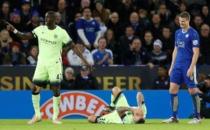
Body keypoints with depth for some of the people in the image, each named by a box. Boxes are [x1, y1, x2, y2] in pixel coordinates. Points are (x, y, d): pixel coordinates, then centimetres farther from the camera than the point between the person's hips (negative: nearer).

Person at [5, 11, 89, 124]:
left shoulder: (61, 32, -8)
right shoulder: (40, 29, 2)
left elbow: (73, 46, -8)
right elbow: (26, 36, 4)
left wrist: (83, 59, -15)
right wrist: (13, 30, -11)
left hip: (55, 63, -3)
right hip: (41, 63, 3)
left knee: (56, 89, -6)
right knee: (35, 88, -1)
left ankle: (55, 117, 4)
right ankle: (37, 115, 12)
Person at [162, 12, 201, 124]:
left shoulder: (193, 33, -9)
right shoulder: (178, 33, 12)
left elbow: (196, 52, -13)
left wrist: (191, 68, -19)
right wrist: (172, 66, 15)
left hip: (188, 67, -7)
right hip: (177, 66, 7)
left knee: (193, 90, -3)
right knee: (173, 89, 0)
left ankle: (197, 117, 6)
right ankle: (174, 117, 5)